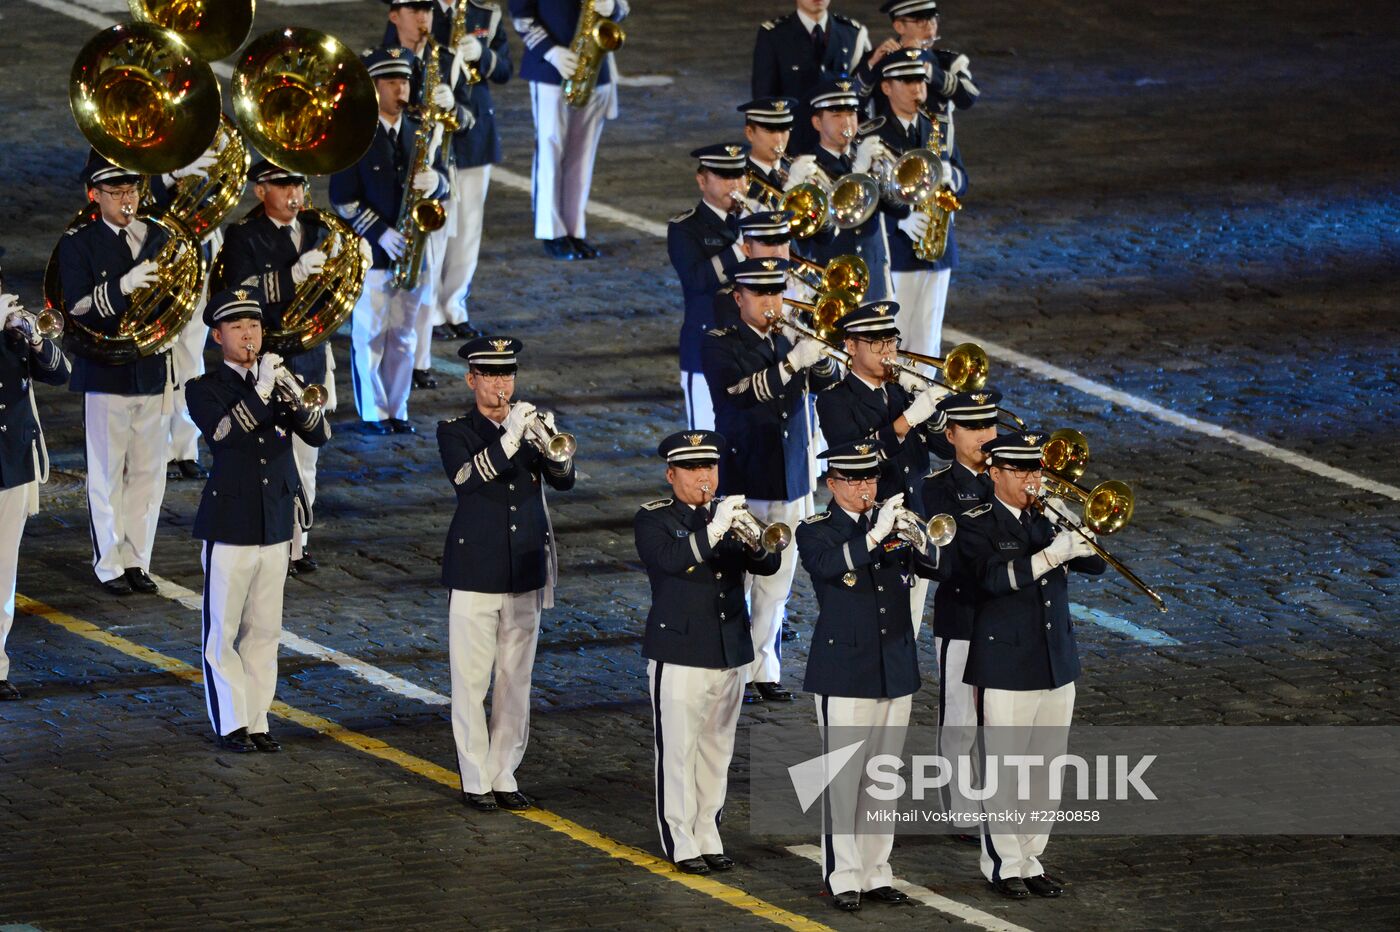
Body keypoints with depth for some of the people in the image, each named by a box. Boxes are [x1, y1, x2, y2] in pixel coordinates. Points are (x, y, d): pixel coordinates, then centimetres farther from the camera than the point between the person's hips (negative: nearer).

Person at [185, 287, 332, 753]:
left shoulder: (277, 380, 9)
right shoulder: (204, 389, -3)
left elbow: (319, 434, -3)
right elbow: (222, 432, -23)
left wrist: (291, 395, -20)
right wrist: (261, 391, -28)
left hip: (275, 527, 4)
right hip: (229, 527, -4)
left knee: (264, 632, 9)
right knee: (223, 632, 1)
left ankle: (257, 722, 14)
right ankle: (230, 725, 7)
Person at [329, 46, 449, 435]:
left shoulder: (421, 131, 7)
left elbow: (443, 184, 12)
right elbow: (343, 198, -10)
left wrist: (434, 181, -13)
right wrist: (380, 234, -18)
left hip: (411, 251, 4)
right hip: (369, 252, -4)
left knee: (403, 336, 9)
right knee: (369, 335, 2)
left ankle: (397, 410, 18)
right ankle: (373, 413, 10)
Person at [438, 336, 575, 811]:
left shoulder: (531, 424, 8)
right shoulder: (454, 431, -2)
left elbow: (563, 480, -3)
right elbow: (464, 477, -21)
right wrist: (509, 439, -32)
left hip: (526, 574, 4)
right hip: (475, 575, -4)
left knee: (516, 682, 7)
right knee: (471, 683, -1)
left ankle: (504, 776, 15)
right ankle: (476, 781, 5)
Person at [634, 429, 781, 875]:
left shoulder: (728, 514, 12)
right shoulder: (652, 520, -3)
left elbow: (768, 565, 1)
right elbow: (671, 559, -23)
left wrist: (754, 539, -20)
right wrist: (714, 531, -32)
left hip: (730, 651, 5)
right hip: (679, 651, -5)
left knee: (717, 752, 10)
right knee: (679, 751, -3)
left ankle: (708, 838, 18)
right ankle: (681, 844, 2)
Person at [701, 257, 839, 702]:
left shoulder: (791, 339, 9)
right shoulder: (720, 345, -7)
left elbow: (830, 383, -2)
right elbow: (740, 391, -25)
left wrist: (822, 358, -23)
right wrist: (793, 362, -33)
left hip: (790, 481, 5)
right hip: (743, 481, -5)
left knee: (775, 586, 12)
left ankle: (764, 672, 20)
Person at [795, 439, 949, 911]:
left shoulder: (893, 525, 10)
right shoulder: (815, 531, -3)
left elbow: (940, 567, 0)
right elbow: (828, 565, -25)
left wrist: (917, 542, -19)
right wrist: (875, 535, -33)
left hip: (895, 671, 5)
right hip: (843, 671, -5)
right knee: (844, 777, -6)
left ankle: (876, 872, 16)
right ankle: (842, 878, -2)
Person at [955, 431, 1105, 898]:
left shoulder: (1049, 519, 9)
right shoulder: (976, 526, -7)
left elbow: (1094, 563, 4)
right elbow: (992, 577, -24)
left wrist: (1081, 539, -16)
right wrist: (1049, 556, -33)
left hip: (1056, 666, 6)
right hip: (1005, 667, -6)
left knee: (1046, 771, 10)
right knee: (1003, 771, 0)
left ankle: (1030, 859, 19)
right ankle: (1003, 864, 9)